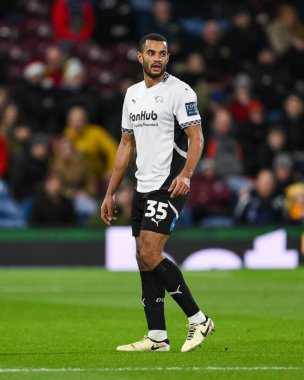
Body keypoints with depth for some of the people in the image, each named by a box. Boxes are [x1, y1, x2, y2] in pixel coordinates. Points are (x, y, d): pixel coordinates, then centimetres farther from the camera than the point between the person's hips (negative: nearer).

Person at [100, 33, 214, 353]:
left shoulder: (179, 91, -8)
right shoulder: (132, 93, 15)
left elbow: (196, 138, -13)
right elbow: (126, 145, 20)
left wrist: (185, 175, -30)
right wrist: (110, 193, 17)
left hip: (169, 186, -8)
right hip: (143, 187, 8)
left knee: (150, 255, -16)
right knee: (144, 260, 5)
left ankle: (198, 320, -7)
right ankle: (157, 338, 9)